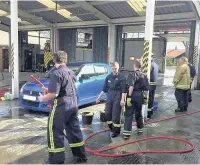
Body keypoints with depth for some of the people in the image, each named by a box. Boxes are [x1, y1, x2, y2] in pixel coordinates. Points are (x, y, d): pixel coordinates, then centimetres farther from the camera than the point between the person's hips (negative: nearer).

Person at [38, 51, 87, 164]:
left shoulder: (57, 73, -14)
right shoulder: (71, 72, 11)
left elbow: (54, 94, -20)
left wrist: (43, 98, -1)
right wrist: (49, 90, 25)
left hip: (62, 105, -8)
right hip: (73, 104, 8)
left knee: (55, 131, 4)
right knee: (74, 129, 18)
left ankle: (57, 160, 10)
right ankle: (81, 156, 28)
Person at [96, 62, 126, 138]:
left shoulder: (121, 77, -6)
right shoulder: (108, 77, 7)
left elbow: (123, 90, -9)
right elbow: (105, 88, 12)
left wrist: (122, 99, -17)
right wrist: (99, 97, 11)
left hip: (117, 97, -5)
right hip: (109, 96, 5)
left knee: (116, 115, -3)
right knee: (107, 114, 8)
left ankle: (116, 131, 12)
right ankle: (111, 128, 28)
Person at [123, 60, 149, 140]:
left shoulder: (132, 74, -9)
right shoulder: (144, 76, 11)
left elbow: (131, 86, -21)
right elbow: (146, 89, 11)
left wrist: (129, 96, -21)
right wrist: (145, 97, 18)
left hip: (133, 95, -6)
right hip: (140, 96, 6)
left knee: (129, 114, -3)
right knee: (138, 113, 21)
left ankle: (127, 133, -6)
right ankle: (140, 129, 34)